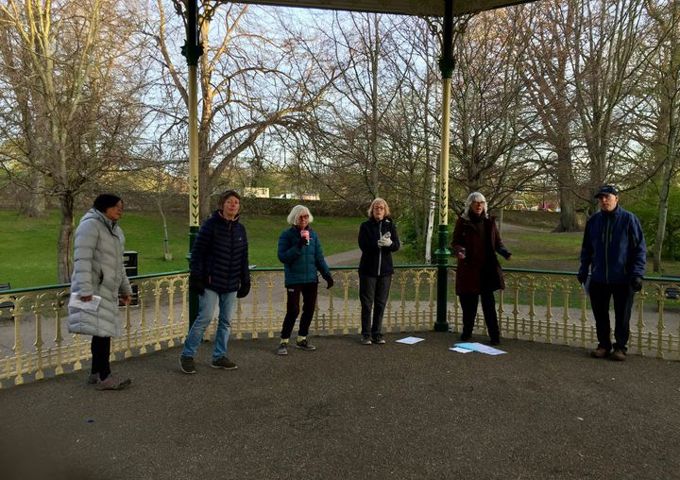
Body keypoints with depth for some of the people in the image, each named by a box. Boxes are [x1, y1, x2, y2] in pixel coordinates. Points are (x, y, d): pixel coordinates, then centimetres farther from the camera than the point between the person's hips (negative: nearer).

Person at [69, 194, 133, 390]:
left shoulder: (115, 230, 20)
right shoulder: (90, 225, -10)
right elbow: (82, 259, -19)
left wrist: (125, 289, 25)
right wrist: (85, 289, -27)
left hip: (107, 289, 9)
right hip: (93, 289, -9)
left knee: (104, 331, 9)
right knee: (102, 330, -9)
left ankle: (96, 373, 19)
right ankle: (104, 377, -2)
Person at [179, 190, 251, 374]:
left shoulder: (240, 229, 10)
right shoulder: (211, 225, -7)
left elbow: (244, 258, 15)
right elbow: (197, 252, -9)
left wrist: (245, 281, 13)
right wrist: (195, 277, -14)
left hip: (231, 284, 6)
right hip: (211, 282, -6)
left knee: (226, 321, 10)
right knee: (205, 317, -6)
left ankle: (219, 356, 23)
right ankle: (187, 355, 9)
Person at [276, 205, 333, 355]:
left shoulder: (313, 234, 8)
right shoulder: (287, 235, -5)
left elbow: (319, 257, 10)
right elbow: (282, 257, -13)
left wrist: (327, 274, 4)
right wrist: (298, 246, -21)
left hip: (311, 279, 5)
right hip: (294, 279, -5)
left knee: (309, 309, 8)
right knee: (293, 310, -8)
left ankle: (301, 339, 26)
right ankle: (284, 342, 6)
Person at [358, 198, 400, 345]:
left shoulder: (390, 225, 6)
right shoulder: (366, 226, -1)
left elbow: (397, 246, -2)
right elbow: (363, 245, -13)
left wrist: (389, 243, -24)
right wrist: (378, 243, -27)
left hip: (385, 270, 3)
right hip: (368, 269, -2)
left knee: (381, 303, 7)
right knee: (367, 303, 2)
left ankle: (377, 334, 17)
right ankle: (366, 334, 11)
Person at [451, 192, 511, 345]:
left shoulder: (489, 222, 8)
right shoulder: (462, 222, 0)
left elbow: (498, 243, 13)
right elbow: (455, 242, 2)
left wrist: (504, 252, -7)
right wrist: (459, 251, -20)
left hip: (487, 269, 1)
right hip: (468, 269, -1)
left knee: (488, 303, -2)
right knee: (468, 302, 4)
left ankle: (495, 336, 6)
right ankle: (467, 332, 22)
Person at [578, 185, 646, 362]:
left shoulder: (629, 219, -6)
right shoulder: (593, 220, 4)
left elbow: (640, 248, -5)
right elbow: (586, 248, 13)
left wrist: (637, 274, -12)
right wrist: (583, 270, 10)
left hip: (623, 279, -3)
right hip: (598, 279, 3)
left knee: (622, 316, 8)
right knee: (600, 314, 11)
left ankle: (620, 347, 22)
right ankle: (603, 345, 25)